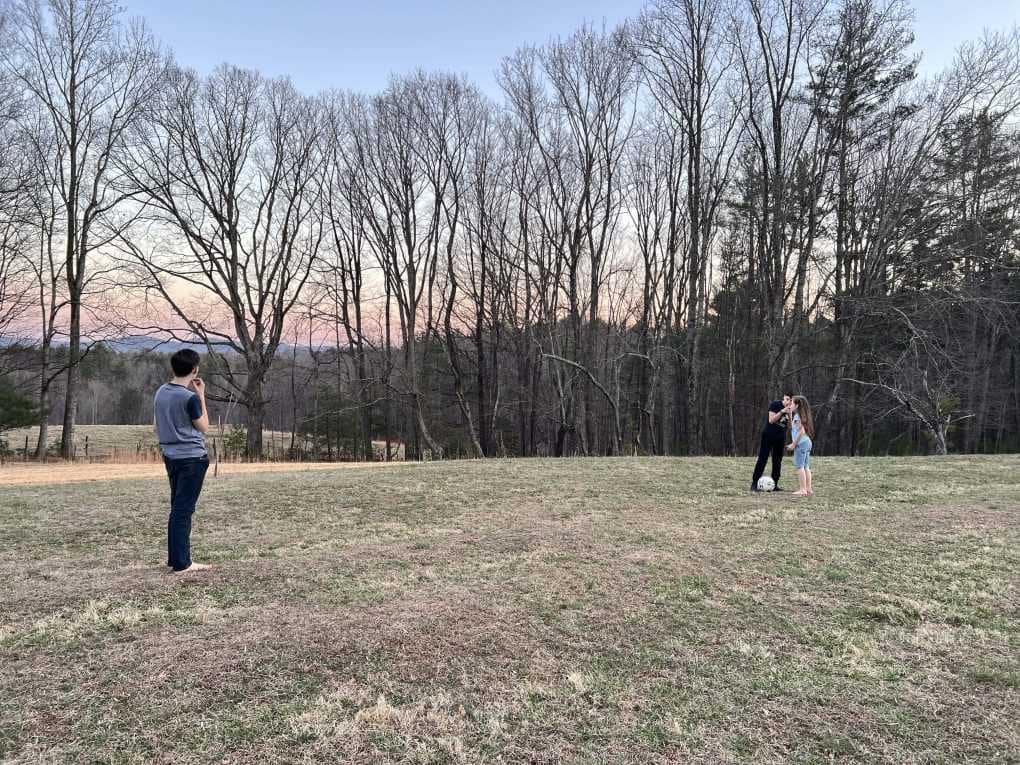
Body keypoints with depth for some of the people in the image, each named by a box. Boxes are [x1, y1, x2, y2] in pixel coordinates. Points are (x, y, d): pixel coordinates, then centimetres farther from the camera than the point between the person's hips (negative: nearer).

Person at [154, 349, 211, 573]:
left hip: (171, 456, 8)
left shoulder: (161, 392, 7)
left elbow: (157, 425, 15)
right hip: (191, 458, -8)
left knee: (177, 508, 16)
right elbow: (203, 427, -5)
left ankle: (175, 557, 22)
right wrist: (201, 395, -3)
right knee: (184, 510, -4)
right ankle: (181, 563, 1)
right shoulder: (190, 397, -18)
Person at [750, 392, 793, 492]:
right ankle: (754, 483, -5)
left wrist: (789, 414, -14)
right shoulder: (775, 405, -10)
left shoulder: (790, 410, 6)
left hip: (780, 438, 6)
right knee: (762, 459, -7)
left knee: (777, 461, 6)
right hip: (768, 435, -6)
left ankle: (774, 484, 12)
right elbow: (771, 420, -18)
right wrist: (782, 411, -26)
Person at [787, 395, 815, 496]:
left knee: (799, 466, -7)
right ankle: (808, 488, 12)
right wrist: (790, 415, 19)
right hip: (807, 442, 9)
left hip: (801, 443, -9)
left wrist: (794, 444, -16)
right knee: (806, 467, 11)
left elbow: (802, 431, -18)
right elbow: (792, 427, 21)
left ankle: (803, 489, -9)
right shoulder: (803, 415, 16)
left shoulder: (797, 416, -11)